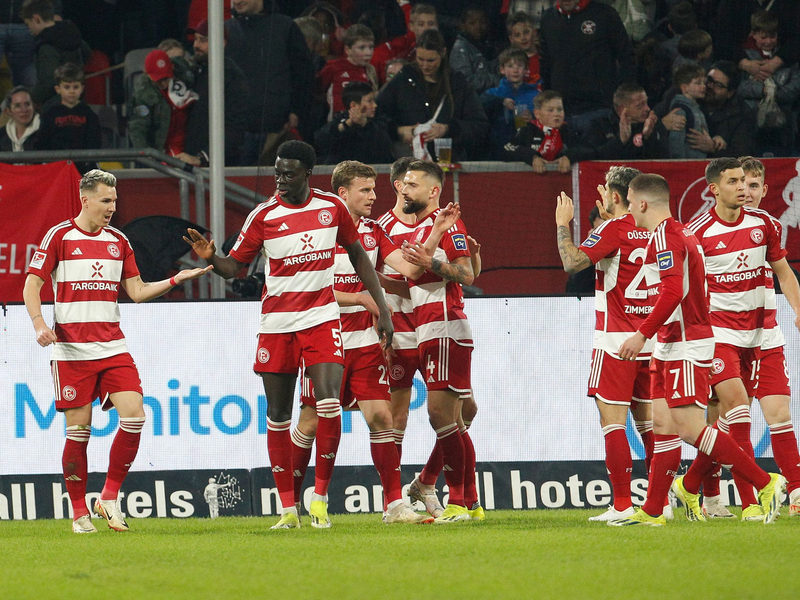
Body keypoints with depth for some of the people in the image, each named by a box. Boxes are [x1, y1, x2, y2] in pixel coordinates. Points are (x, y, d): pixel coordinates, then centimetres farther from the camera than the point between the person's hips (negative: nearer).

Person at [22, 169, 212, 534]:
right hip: (71, 349, -4)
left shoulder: (118, 241, 12)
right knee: (79, 428, -4)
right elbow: (32, 286, -2)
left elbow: (137, 292, 15)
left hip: (112, 347, 4)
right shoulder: (59, 237, -1)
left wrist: (177, 280, 4)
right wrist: (39, 323, -17)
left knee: (133, 414, -12)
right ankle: (79, 514, 8)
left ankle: (109, 497, 1)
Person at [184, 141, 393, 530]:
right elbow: (233, 266, -1)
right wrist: (211, 257, -24)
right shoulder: (264, 215, -4)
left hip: (321, 318, 0)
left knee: (329, 403, -18)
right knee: (278, 416, 2)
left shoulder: (332, 207, 1)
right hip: (277, 321, 0)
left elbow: (357, 255, 13)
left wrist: (382, 308, 10)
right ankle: (288, 508, 10)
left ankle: (320, 498, -6)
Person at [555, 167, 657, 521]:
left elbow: (573, 262, -21)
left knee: (613, 422, -5)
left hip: (616, 342, -7)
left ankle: (622, 505, -11)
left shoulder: (613, 229, -12)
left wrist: (563, 224, -7)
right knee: (648, 423, 10)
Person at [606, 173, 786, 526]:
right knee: (664, 425, 8)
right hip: (672, 346, 11)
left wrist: (643, 334, -23)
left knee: (690, 427, -15)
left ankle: (766, 483, -13)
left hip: (685, 347, -11)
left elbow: (673, 292, -25)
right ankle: (652, 512, 8)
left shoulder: (664, 236, -15)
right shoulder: (680, 232, 17)